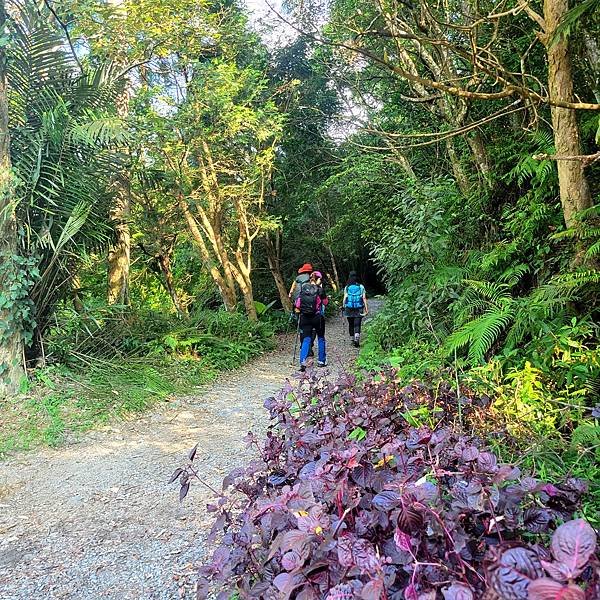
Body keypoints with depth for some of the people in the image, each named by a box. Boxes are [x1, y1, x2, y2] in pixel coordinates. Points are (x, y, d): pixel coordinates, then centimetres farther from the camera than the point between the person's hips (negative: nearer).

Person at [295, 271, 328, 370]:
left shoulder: (303, 287, 0)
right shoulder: (320, 289, -8)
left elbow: (298, 300, 1)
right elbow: (325, 302, 2)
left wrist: (298, 310, 17)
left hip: (305, 317, 2)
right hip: (318, 317, -2)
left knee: (306, 339, 4)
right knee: (321, 338, 16)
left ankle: (303, 361, -14)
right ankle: (321, 361, 22)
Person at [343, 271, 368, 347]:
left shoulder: (347, 287, -2)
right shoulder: (361, 287, -2)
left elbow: (345, 298, -5)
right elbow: (364, 298, -4)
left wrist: (343, 306, 4)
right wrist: (366, 309, -1)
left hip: (349, 309, 1)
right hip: (359, 309, -1)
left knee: (351, 324, 15)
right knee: (357, 325, 0)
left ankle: (352, 338, 25)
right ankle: (357, 338, -20)